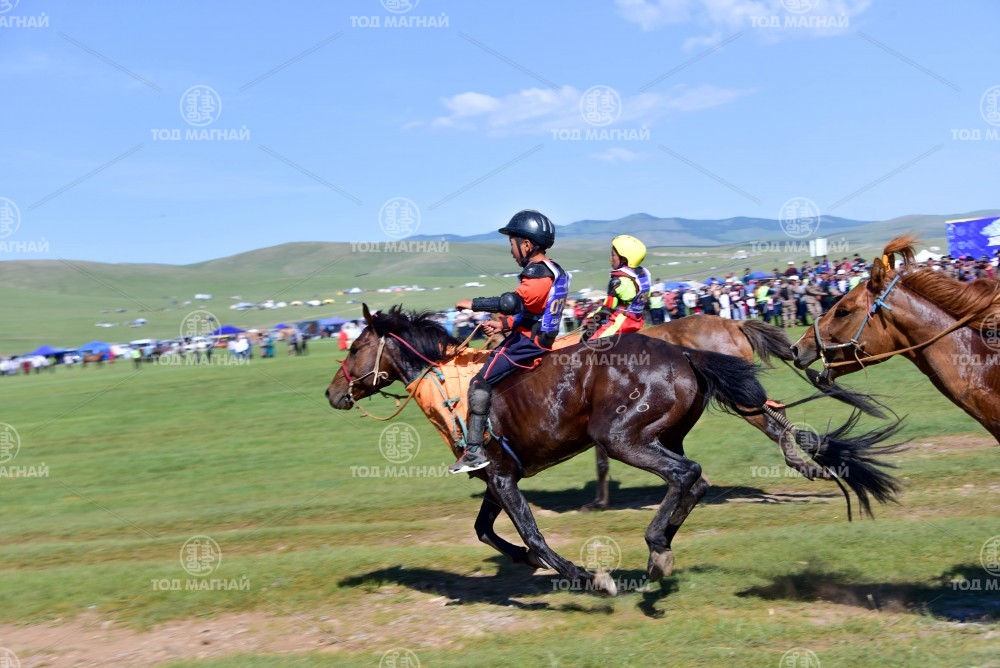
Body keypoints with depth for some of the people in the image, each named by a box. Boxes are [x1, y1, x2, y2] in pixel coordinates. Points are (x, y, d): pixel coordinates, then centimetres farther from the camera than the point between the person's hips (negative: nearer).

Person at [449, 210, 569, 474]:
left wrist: (475, 303, -21)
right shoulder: (555, 271, 15)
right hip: (543, 338, 11)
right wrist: (505, 324, 12)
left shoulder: (537, 272, -17)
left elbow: (513, 302, -32)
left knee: (480, 382, -11)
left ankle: (474, 451, -16)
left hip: (527, 341, -11)